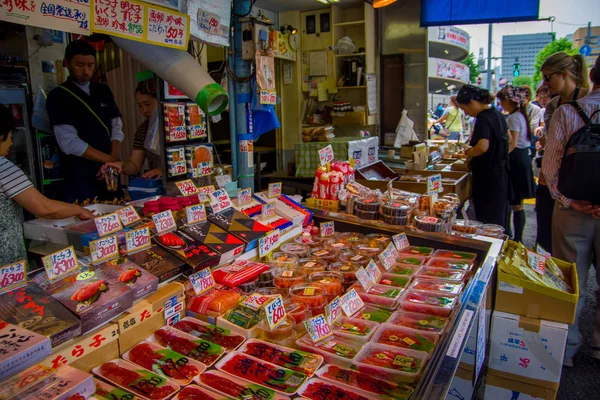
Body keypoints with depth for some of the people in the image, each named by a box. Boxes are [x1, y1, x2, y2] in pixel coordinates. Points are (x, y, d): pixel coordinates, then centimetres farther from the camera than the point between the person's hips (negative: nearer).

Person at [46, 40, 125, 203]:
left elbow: (116, 127, 7)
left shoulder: (104, 91, 12)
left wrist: (114, 160, -10)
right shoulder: (58, 96, -3)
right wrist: (109, 159, -10)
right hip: (81, 178, -4)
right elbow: (69, 143, -11)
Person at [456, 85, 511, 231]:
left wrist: (469, 154, -14)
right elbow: (507, 136, 27)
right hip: (501, 173, 10)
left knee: (487, 220, -3)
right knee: (500, 214, 19)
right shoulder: (497, 114, 10)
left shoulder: (483, 119, -19)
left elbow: (483, 146, -34)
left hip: (487, 176, -10)